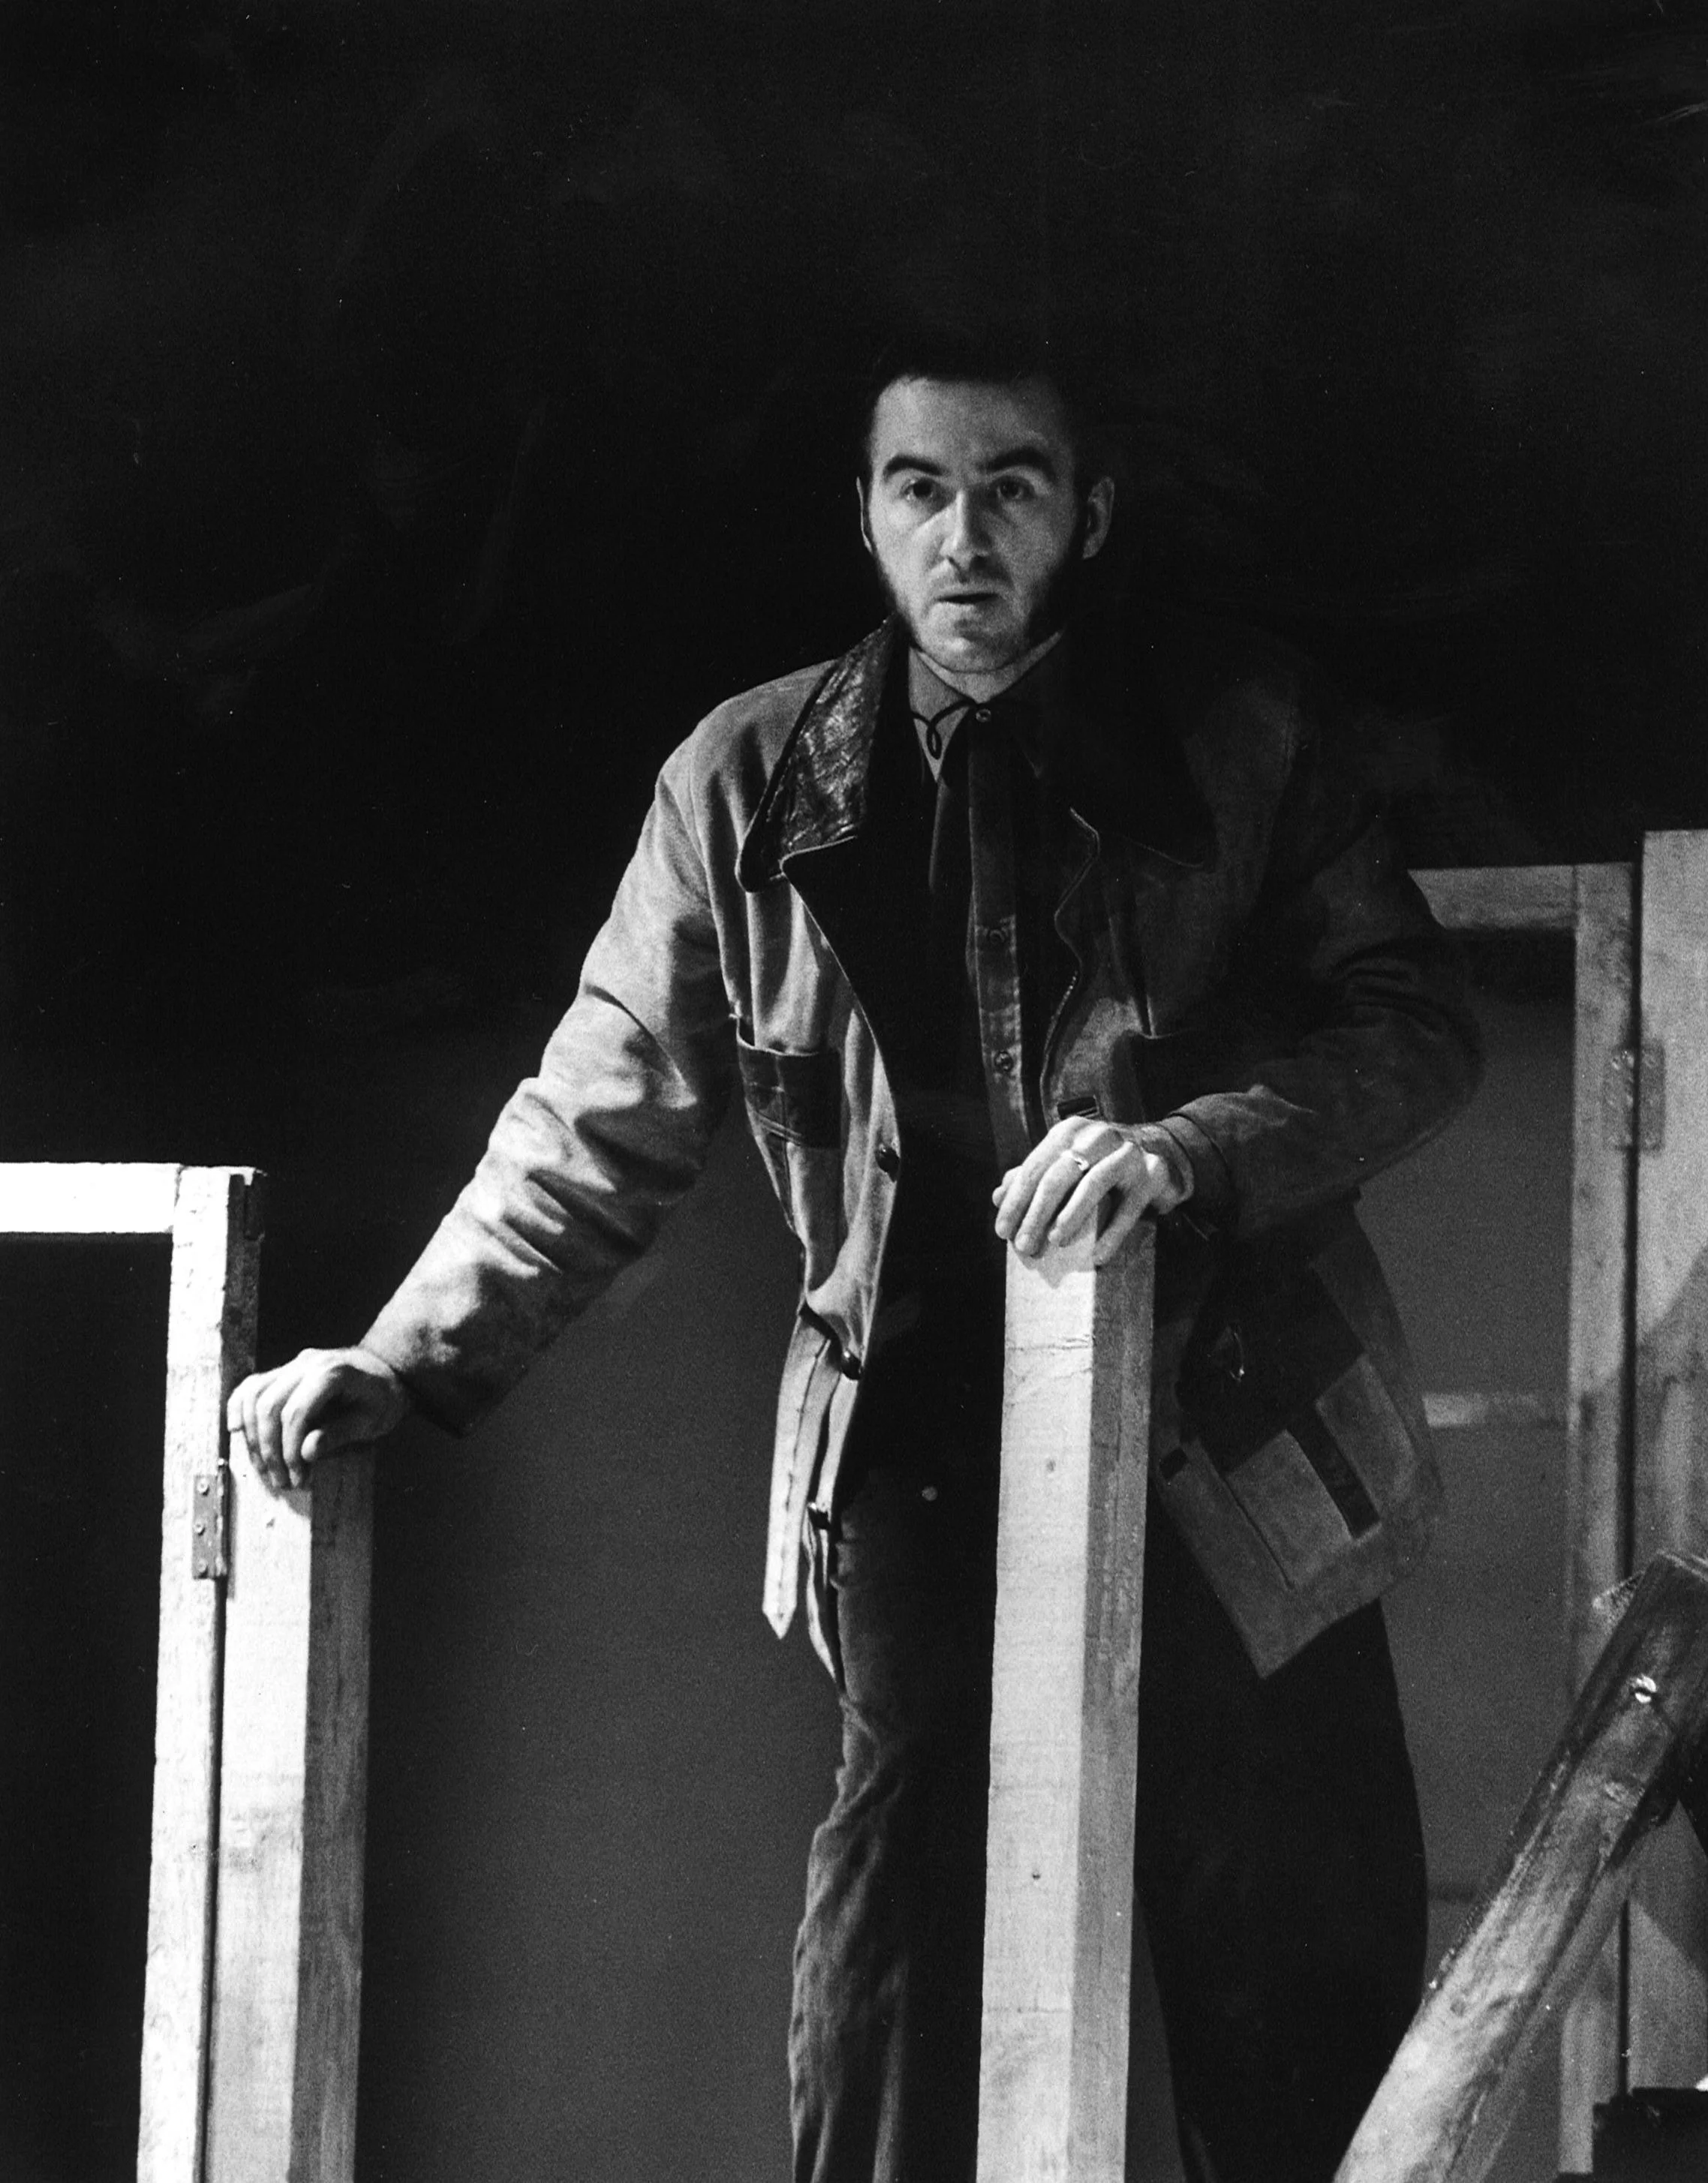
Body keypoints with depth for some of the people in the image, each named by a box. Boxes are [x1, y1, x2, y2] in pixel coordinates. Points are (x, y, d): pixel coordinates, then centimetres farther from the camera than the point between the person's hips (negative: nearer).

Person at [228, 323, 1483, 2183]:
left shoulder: (1241, 737, 1)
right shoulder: (756, 783, 3)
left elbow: (1412, 1027, -3)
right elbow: (603, 1122, 6)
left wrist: (1197, 1140, -21)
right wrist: (405, 1362, -4)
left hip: (1226, 1440, 0)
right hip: (923, 1448, 0)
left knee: (1304, 1992, 5)